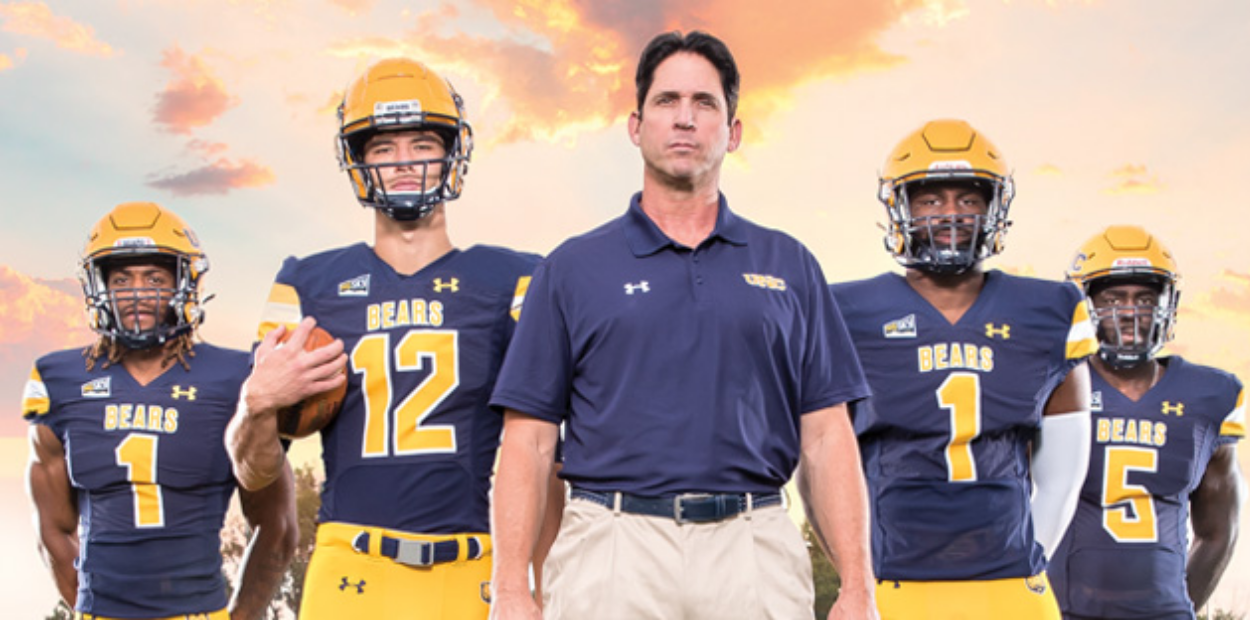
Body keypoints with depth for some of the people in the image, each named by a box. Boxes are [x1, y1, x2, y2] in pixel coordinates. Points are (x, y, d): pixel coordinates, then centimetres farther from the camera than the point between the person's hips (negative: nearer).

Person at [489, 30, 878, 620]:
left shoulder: (790, 266, 12)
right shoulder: (573, 268, 9)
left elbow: (825, 437, 8)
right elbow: (530, 440, 4)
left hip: (755, 549, 1)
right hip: (614, 545, -1)